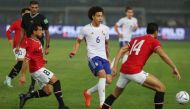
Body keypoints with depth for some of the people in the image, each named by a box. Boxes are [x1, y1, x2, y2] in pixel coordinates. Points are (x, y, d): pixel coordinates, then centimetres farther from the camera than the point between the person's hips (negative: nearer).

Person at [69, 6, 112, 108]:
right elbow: (78, 41, 10)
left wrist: (108, 58, 27)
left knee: (108, 80, -5)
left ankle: (88, 92, 20)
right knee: (102, 74, -28)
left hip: (103, 57, 5)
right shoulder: (86, 29, -2)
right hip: (93, 56, -5)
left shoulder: (105, 29, 9)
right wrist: (74, 51, -8)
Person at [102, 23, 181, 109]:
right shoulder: (154, 41, 4)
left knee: (115, 94, 27)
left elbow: (121, 51, 15)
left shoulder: (135, 39, 22)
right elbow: (162, 54, -12)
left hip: (124, 70, 7)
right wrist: (174, 68, -12)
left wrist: (115, 67, 12)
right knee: (161, 88, 0)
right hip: (135, 72, -7)